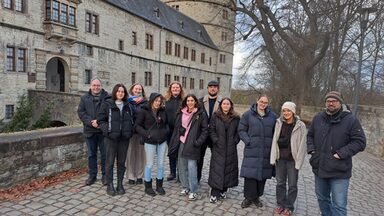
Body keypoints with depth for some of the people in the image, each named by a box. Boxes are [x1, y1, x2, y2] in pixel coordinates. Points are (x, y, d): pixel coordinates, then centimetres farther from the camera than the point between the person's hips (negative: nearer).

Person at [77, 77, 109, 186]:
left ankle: (105, 175, 20)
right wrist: (91, 122, -13)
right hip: (90, 130, 3)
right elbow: (80, 112, 1)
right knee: (91, 154, 12)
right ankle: (92, 175, 25)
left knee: (105, 154, 6)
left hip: (103, 130, -2)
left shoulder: (107, 97, -2)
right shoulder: (85, 98, 7)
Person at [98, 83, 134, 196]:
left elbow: (132, 119, 18)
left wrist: (130, 130, 5)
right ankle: (109, 185, 17)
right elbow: (101, 120, -2)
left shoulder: (128, 105, 10)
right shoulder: (107, 104, -3)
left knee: (121, 161, 10)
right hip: (111, 137, -3)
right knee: (110, 161, 4)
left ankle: (120, 184, 22)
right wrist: (107, 130, -16)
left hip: (124, 137, 4)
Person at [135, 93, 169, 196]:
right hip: (150, 142, -4)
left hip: (162, 141, 4)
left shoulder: (162, 111, 5)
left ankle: (159, 185, 25)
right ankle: (148, 187, 20)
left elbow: (166, 123, 18)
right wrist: (146, 134, -17)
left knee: (161, 164, 10)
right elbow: (137, 125, -7)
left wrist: (166, 131, 0)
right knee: (149, 164, 4)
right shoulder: (144, 111, -7)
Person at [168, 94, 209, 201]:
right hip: (181, 143, 5)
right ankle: (185, 187, 26)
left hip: (192, 145, -5)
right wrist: (174, 143, 9)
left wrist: (198, 142, -13)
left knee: (191, 167, -7)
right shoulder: (181, 114, 10)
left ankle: (193, 191, 5)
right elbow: (176, 128, 14)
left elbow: (205, 130, -4)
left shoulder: (201, 114, -4)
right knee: (182, 166, 11)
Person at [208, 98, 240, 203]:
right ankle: (214, 194, 4)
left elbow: (238, 131, 7)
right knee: (217, 169, -3)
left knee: (229, 168, 8)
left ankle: (223, 191, 24)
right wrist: (216, 140, -9)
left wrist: (235, 141, -5)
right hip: (218, 148, -1)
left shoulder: (236, 118, 5)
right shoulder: (215, 116, 3)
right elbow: (211, 130, 2)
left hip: (231, 149, 2)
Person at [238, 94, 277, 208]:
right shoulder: (248, 114, 2)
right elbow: (241, 130, 2)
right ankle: (248, 197, 16)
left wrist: (273, 144, 0)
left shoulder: (273, 116, 8)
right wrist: (248, 141, -11)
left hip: (266, 151, 2)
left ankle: (256, 197, 27)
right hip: (251, 150, -2)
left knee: (263, 174, 9)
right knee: (250, 174, -2)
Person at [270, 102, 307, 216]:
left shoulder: (300, 125, -9)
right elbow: (275, 141, 2)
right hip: (280, 158, 3)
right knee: (280, 183, 13)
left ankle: (289, 207, 26)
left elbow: (302, 145, -8)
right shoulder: (279, 123, 1)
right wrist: (273, 157, -1)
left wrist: (298, 162, -11)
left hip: (292, 159, -3)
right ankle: (280, 204, 31)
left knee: (292, 185, 9)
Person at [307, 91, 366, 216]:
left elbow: (360, 142, -10)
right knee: (322, 198, 22)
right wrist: (311, 149, 0)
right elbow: (310, 135, 16)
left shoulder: (351, 120, -10)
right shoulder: (318, 118, 4)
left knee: (339, 205, 1)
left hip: (339, 171, -5)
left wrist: (342, 153, -18)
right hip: (319, 168, 5)